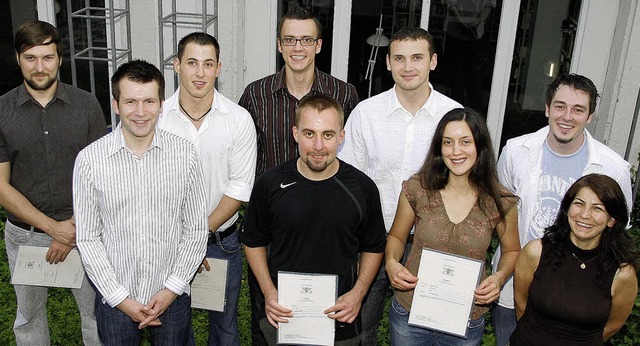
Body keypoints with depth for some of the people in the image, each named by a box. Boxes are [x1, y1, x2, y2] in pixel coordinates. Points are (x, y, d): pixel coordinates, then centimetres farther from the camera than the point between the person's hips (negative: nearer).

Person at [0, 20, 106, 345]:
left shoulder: (86, 104, -6)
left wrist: (74, 227, -13)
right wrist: (52, 226, -15)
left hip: (82, 228, 0)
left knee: (97, 309, 10)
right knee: (29, 314, 19)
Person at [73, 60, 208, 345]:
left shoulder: (185, 153, -8)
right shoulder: (90, 159, -10)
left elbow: (196, 230, -2)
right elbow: (88, 239, -5)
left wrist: (171, 289, -7)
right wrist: (121, 299, -7)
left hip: (172, 297, 1)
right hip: (114, 299, 0)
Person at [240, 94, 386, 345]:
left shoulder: (362, 188, -8)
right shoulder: (270, 184, -9)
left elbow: (373, 247, 4)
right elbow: (254, 242, 3)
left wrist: (358, 293, -10)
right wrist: (269, 292, -8)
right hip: (281, 316, 0)